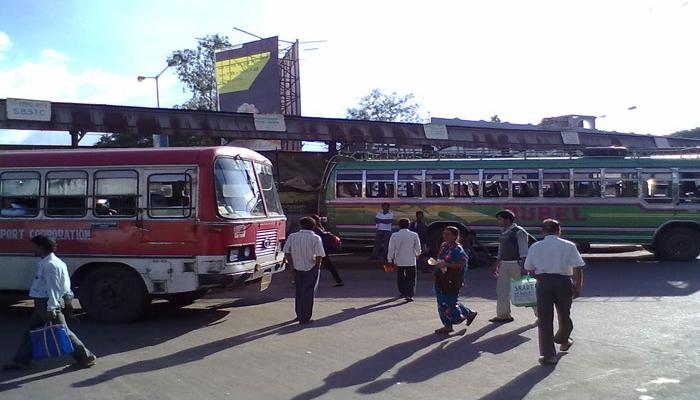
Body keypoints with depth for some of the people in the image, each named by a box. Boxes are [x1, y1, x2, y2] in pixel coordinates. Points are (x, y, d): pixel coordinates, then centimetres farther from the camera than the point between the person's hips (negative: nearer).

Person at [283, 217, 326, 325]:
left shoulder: (292, 237, -1)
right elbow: (319, 256, -17)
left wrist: (291, 266, 2)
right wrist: (317, 267, -3)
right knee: (308, 293, 6)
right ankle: (305, 318, 8)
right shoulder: (315, 238, -12)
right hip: (311, 269, -4)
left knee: (299, 292, 19)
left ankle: (299, 315, 29)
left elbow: (287, 253, -2)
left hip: (297, 269, 4)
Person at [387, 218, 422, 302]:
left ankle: (403, 293, 27)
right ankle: (409, 295, -6)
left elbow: (391, 249, -5)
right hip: (411, 261, -1)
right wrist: (417, 254, 24)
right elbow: (418, 248, 3)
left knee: (400, 278, 19)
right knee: (411, 279, 5)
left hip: (399, 261, 1)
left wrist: (390, 260, 3)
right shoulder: (414, 235, -6)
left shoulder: (394, 235, -6)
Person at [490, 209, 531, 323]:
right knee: (501, 290, 7)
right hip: (504, 264, 8)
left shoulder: (519, 232, -11)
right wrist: (496, 266, 20)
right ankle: (503, 315, 18)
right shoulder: (503, 232, 13)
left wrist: (523, 267, -23)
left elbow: (523, 251, -16)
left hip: (516, 264, -8)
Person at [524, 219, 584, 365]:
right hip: (563, 282, 0)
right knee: (564, 315, 22)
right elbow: (577, 268, -7)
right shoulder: (568, 246, -1)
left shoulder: (535, 247, 5)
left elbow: (529, 269, 9)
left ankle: (548, 354, 1)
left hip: (543, 283, 0)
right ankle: (563, 341, 46)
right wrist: (578, 287, 0)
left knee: (545, 319, 3)